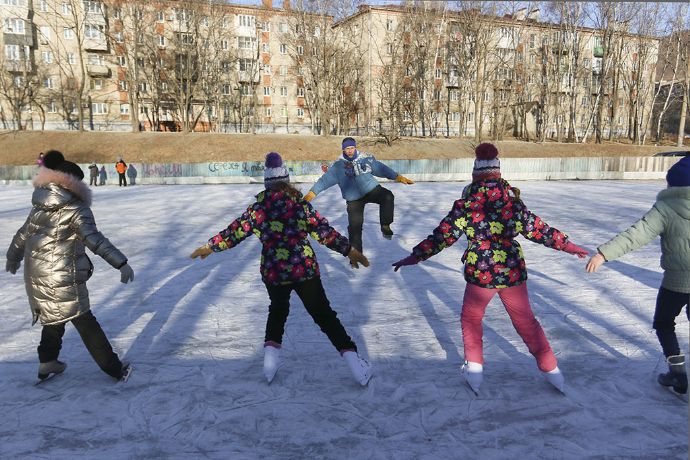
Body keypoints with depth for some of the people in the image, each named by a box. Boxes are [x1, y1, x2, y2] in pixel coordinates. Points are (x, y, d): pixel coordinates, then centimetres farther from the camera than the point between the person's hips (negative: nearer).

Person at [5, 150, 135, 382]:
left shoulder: (39, 208, 9)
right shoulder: (77, 209, -14)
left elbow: (22, 235, 21)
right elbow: (94, 239, -27)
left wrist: (13, 258, 39)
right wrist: (121, 263, -34)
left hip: (36, 277, 7)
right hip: (63, 279, -7)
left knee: (54, 317, 27)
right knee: (85, 323, 1)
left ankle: (47, 363, 31)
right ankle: (115, 369, 9)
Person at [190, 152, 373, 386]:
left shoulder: (258, 208, -2)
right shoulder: (300, 204, -6)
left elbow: (235, 232, 6)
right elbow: (324, 231, -6)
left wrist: (210, 246, 21)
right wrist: (350, 250, 2)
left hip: (273, 271, 2)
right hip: (304, 269, -2)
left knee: (278, 308, 29)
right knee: (323, 313, 7)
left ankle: (271, 351, 19)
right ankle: (351, 357, 1)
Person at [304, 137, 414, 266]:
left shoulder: (365, 158, 0)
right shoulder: (339, 165, -4)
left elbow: (380, 168, 7)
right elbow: (325, 179, -5)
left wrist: (398, 177, 7)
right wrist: (312, 192, -11)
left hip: (371, 189, 1)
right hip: (354, 199, -1)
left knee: (388, 196, -28)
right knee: (354, 227, -3)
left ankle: (385, 226, -12)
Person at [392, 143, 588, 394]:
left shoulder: (466, 204, -9)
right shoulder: (513, 201, -1)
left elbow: (444, 235, -8)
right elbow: (538, 230, 8)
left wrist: (416, 255, 1)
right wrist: (567, 245, 22)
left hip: (481, 273, -3)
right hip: (513, 270, 3)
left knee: (471, 318, 22)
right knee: (526, 321, 21)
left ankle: (474, 370, 22)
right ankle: (552, 371, 28)